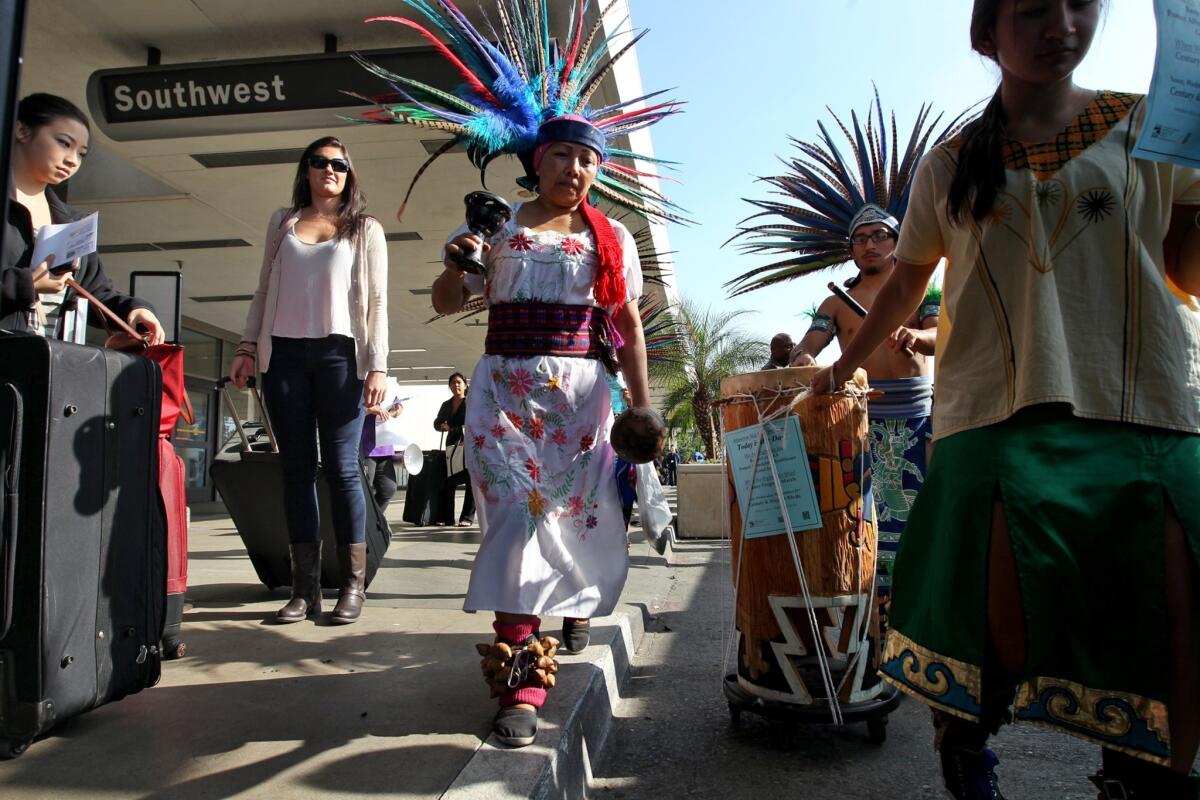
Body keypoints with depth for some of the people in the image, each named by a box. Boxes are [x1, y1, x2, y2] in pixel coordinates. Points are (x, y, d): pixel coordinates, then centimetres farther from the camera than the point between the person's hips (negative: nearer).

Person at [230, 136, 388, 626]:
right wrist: (248, 347, 8)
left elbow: (376, 301, 4)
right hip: (284, 353, 3)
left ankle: (353, 584, 0)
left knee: (341, 467, -5)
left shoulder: (365, 230, 10)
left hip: (339, 354, -3)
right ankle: (305, 588, 6)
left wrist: (377, 365, -6)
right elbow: (264, 291, 18)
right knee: (297, 467, 2)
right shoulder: (282, 223, 19)